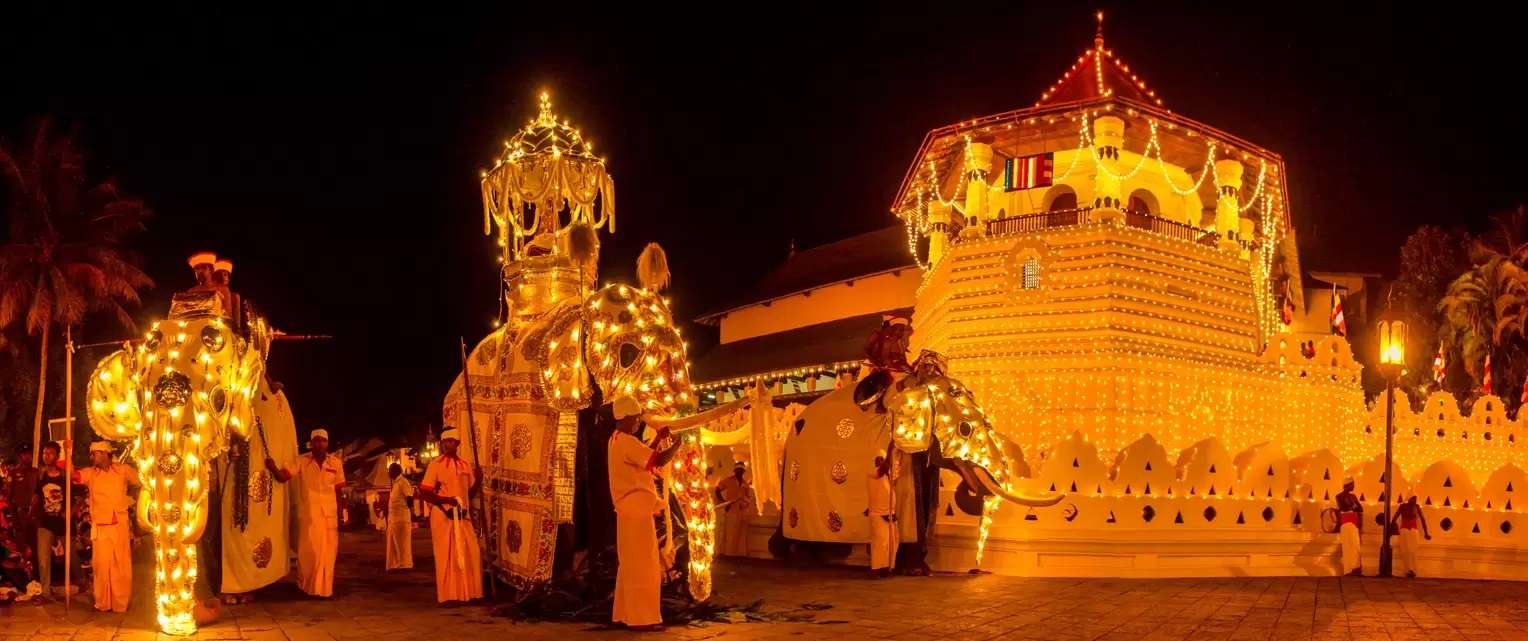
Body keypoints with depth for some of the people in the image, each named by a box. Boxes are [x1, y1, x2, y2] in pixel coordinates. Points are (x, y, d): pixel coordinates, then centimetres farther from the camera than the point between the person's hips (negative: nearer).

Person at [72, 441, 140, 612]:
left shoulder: (123, 470, 4)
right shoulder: (90, 473, 6)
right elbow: (74, 475, -10)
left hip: (120, 525, 0)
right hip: (100, 526, 0)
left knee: (122, 565, 3)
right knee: (101, 565, -1)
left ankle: (121, 603, 11)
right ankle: (102, 604, 9)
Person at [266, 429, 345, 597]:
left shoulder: (336, 463, 3)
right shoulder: (301, 461, -3)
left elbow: (338, 492, 9)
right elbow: (283, 477, -15)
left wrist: (340, 517, 8)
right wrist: (273, 468, -36)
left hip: (329, 515, 2)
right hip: (308, 515, -2)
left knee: (328, 553, 4)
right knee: (308, 552, 0)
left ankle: (325, 589, 15)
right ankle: (306, 587, 16)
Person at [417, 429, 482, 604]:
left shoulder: (466, 465, 11)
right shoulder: (435, 465, -4)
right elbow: (424, 493, -9)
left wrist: (477, 479, 0)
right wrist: (445, 500, -22)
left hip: (463, 516, 5)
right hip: (443, 516, -5)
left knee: (471, 554, 1)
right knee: (445, 556, -1)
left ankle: (468, 593, 12)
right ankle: (447, 596, 7)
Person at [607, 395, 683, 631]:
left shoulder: (617, 440, 13)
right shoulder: (627, 442, -18)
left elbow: (645, 458, 22)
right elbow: (659, 461, -22)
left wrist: (658, 439, 15)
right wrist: (677, 444, -6)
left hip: (630, 509, 10)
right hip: (637, 509, -10)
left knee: (631, 564, 14)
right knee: (642, 565, -6)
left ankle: (625, 613, 19)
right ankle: (642, 617, -5)